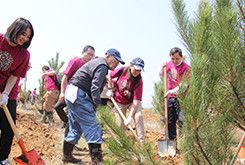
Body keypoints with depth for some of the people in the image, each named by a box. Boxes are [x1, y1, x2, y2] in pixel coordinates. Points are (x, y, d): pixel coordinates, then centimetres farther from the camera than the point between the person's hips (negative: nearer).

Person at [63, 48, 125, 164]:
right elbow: (95, 87, -21)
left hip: (71, 94, 11)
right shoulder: (102, 66, -10)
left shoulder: (97, 62, 23)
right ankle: (96, 159, -13)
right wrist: (97, 105, -23)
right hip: (78, 95, -11)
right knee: (92, 128, -12)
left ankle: (67, 155, 26)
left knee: (76, 128, 17)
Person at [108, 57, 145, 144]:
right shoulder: (122, 71, -19)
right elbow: (110, 76, 4)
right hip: (119, 102, 2)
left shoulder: (139, 81, -25)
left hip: (132, 102, -1)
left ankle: (142, 142, -20)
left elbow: (136, 100, -29)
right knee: (120, 124, -4)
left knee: (138, 116, -26)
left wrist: (130, 117, -35)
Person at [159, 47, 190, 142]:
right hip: (170, 97, 6)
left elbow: (183, 85, -18)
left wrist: (171, 91, -26)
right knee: (170, 121, 10)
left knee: (182, 120, -9)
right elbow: (161, 74, 22)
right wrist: (163, 67, 2)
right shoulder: (170, 64, 7)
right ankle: (171, 140, 20)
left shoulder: (185, 68, -12)